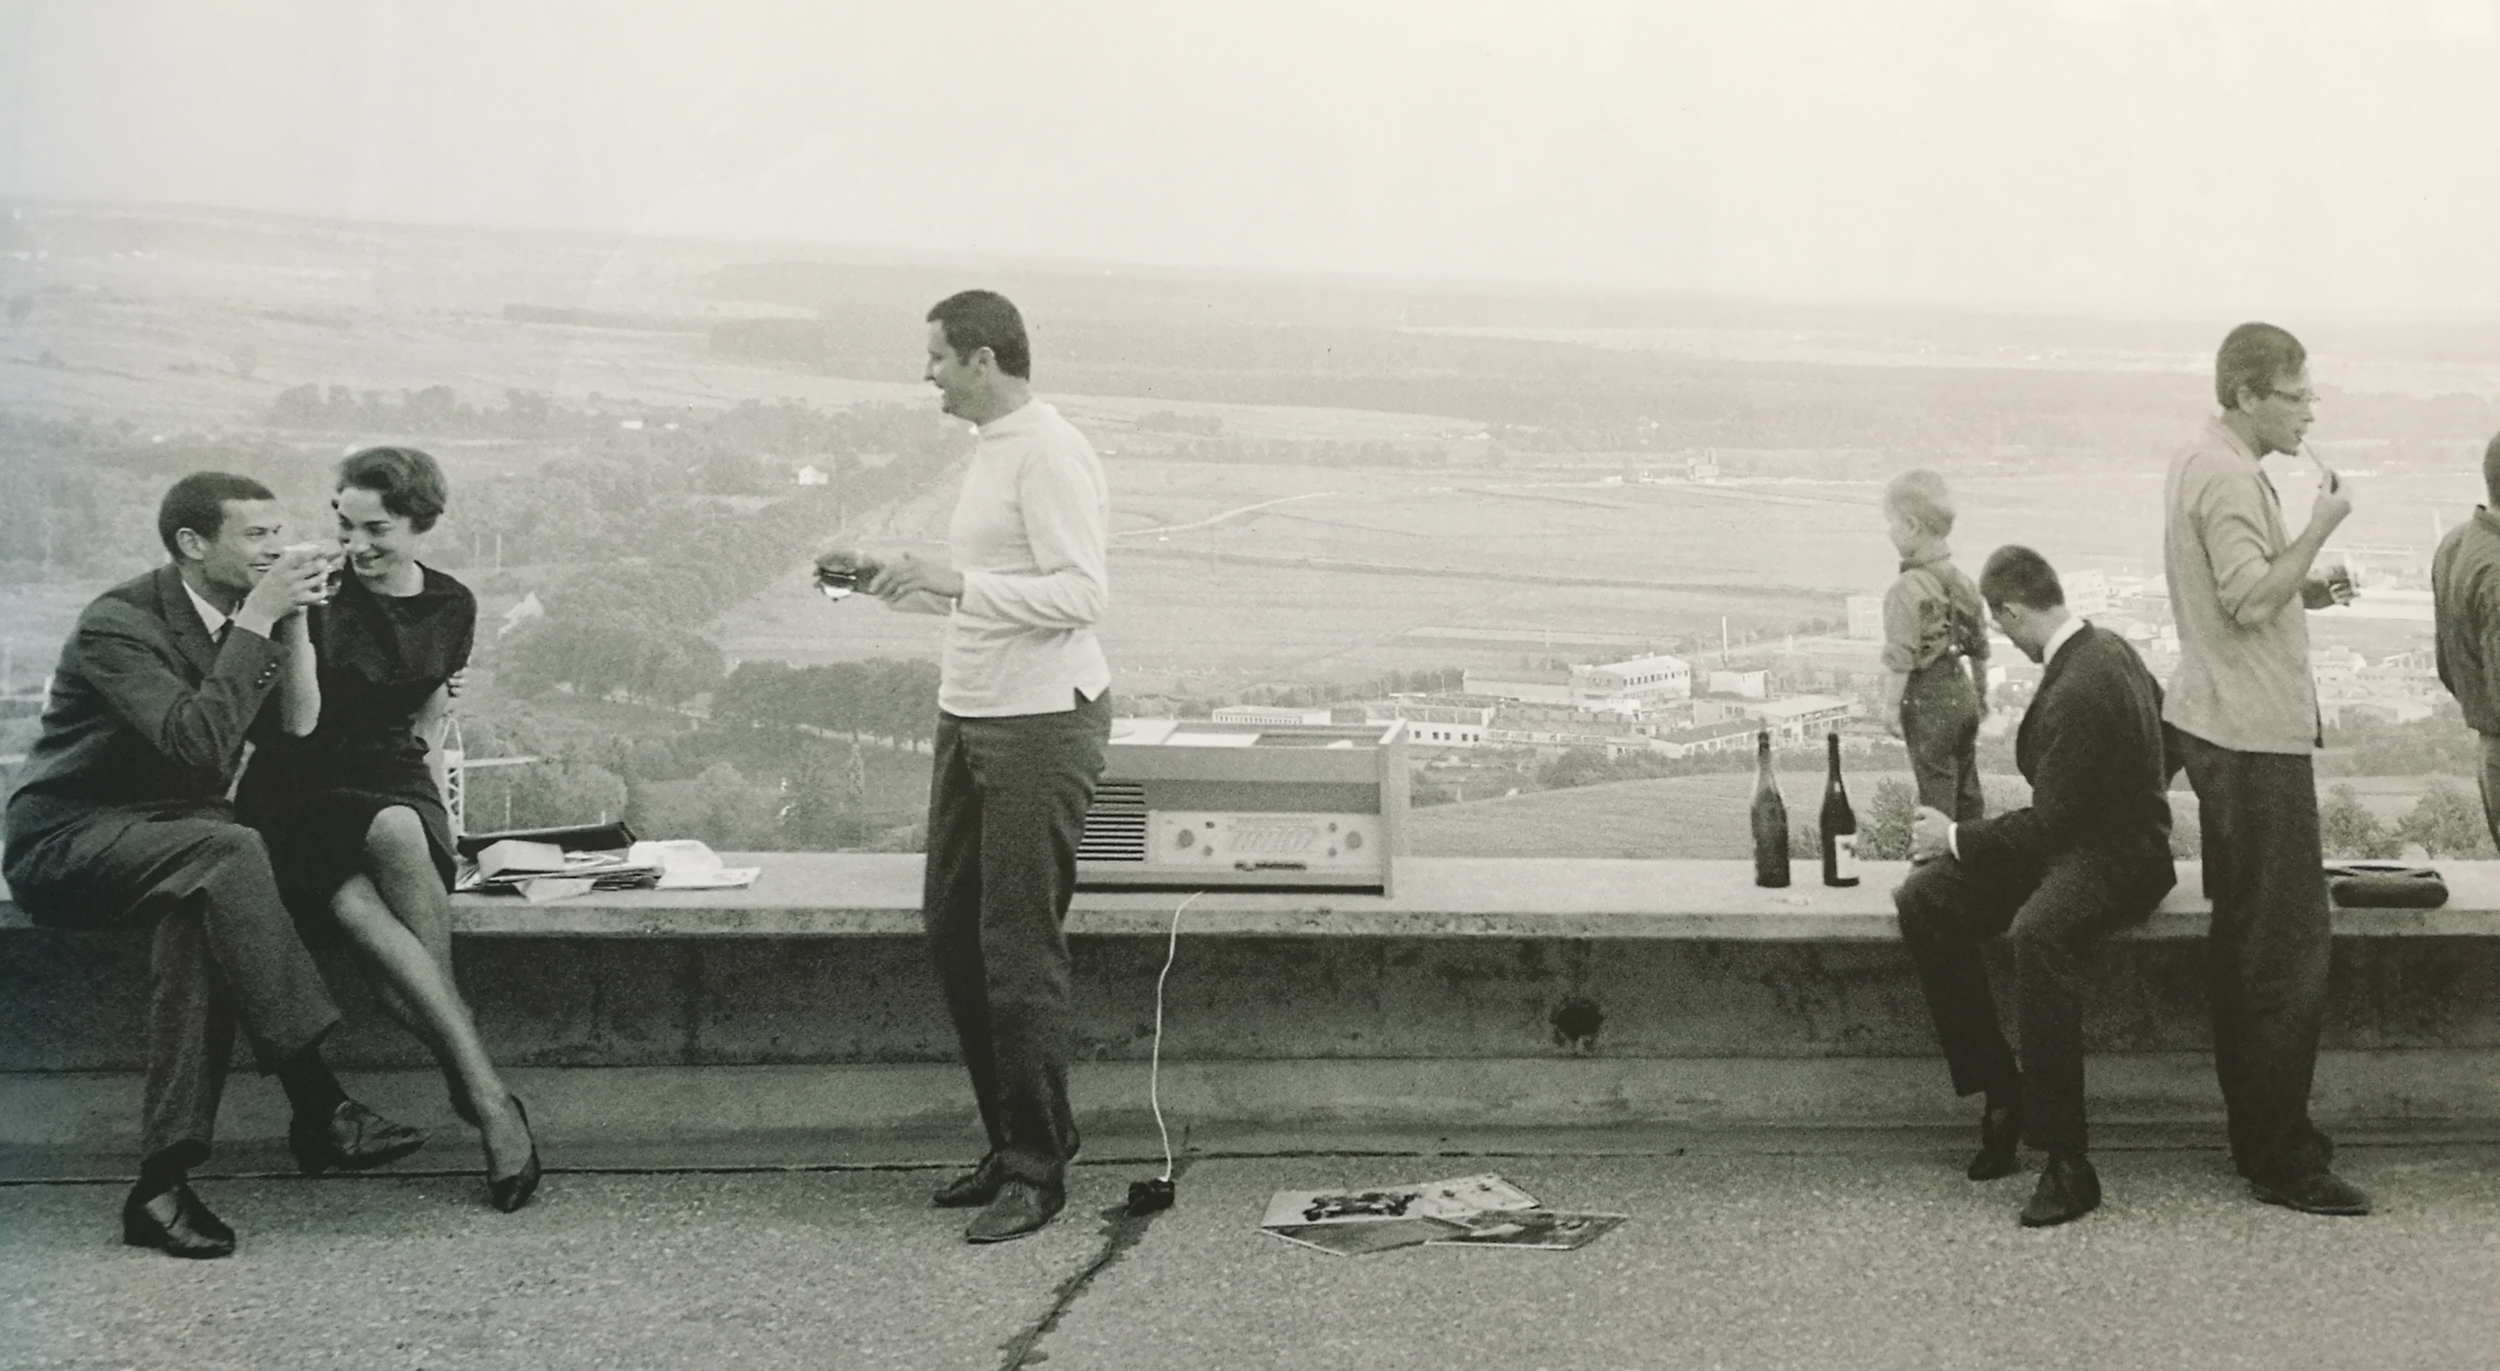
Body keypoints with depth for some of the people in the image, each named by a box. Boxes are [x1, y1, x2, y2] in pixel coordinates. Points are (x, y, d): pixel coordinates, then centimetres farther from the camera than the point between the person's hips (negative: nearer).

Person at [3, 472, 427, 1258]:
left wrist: (293, 619, -11)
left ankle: (165, 1178, -33)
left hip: (175, 838, 6)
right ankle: (318, 1108, -37)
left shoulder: (243, 617, 7)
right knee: (227, 852, -35)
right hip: (70, 843, -6)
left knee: (199, 911, -30)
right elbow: (197, 743, -29)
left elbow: (296, 726, -2)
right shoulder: (120, 623, -15)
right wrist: (255, 623, -26)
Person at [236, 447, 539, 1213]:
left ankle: (466, 1084, -28)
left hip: (397, 784, 2)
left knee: (399, 835, -37)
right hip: (305, 790, -2)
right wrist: (296, 617, -19)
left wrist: (433, 759, 7)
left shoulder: (451, 606, 8)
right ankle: (488, 1096, -38)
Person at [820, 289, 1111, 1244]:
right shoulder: (992, 450, 17)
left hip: (1041, 721, -10)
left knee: (1018, 950, -5)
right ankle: (1015, 1139, 24)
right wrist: (888, 578, 15)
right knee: (952, 927, 13)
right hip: (970, 716, 10)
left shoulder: (1050, 453, -13)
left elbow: (1081, 593, -22)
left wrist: (952, 583, -24)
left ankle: (1036, 1170, 7)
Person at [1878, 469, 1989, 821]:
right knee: (1967, 788, 17)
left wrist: (1891, 707, -15)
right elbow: (1980, 647, 13)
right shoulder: (1962, 580, 5)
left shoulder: (1907, 589, -20)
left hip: (1928, 702, -8)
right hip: (1962, 695, 8)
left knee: (1936, 790, 1)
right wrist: (1982, 693, 23)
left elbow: (1901, 658, -22)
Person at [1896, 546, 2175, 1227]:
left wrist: (1956, 838, -8)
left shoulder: (2077, 691, -23)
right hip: (2078, 835, 10)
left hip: (2116, 854, -10)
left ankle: (2066, 1161, -31)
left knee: (2037, 932, -39)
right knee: (1922, 902, -8)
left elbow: (2050, 822, -22)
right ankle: (2000, 1092, -1)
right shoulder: (2105, 645, 7)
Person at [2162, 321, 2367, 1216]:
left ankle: (2258, 1134, 23)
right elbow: (2249, 603, -23)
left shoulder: (2203, 463, 17)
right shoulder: (2229, 478, -16)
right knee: (2290, 947, -7)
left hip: (2221, 728, 11)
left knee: (2246, 938, 15)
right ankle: (2282, 1160, -1)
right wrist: (2320, 526, -17)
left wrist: (2304, 589, 10)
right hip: (2254, 737, -11)